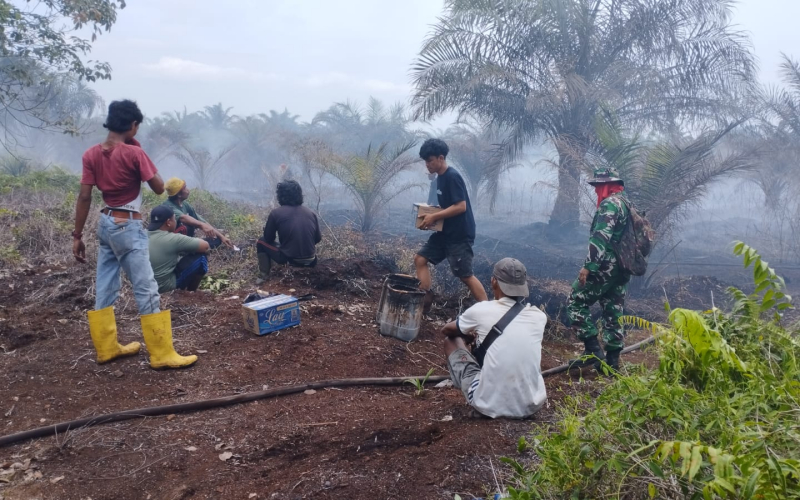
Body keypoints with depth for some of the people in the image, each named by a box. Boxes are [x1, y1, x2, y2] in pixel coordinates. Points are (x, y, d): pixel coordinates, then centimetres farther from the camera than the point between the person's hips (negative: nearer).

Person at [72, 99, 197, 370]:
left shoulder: (91, 154, 2)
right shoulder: (134, 153, -15)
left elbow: (84, 198, 1)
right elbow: (159, 188, -8)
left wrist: (77, 235, 6)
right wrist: (139, 153, -3)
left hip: (105, 224, 7)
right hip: (129, 227, -7)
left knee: (104, 288, 14)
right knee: (146, 290, -4)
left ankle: (106, 348, 26)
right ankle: (162, 355, 0)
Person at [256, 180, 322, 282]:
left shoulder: (276, 213, -5)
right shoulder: (311, 212, 4)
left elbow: (268, 238, 6)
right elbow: (318, 238, 11)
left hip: (288, 258, -4)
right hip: (310, 261, 4)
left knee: (261, 242, 18)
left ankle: (263, 275, 9)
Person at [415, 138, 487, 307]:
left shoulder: (452, 176, -18)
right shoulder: (440, 177, 10)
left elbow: (460, 206, -24)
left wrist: (434, 217, -20)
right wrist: (431, 213, 4)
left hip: (460, 234, -10)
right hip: (445, 232, 10)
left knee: (465, 275, -4)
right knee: (420, 259, 8)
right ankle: (425, 300, 13)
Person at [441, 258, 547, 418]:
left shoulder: (481, 310, -7)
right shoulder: (539, 316, 1)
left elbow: (446, 330, 15)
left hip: (488, 406, -3)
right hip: (531, 406, 3)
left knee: (451, 339, 18)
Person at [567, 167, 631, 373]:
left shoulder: (609, 204, -12)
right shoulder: (627, 204, 19)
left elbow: (601, 237, -23)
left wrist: (588, 266, -25)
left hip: (606, 267, -10)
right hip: (621, 269, 10)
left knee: (576, 303, -2)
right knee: (613, 313, 10)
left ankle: (593, 350, -6)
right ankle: (612, 360, 14)